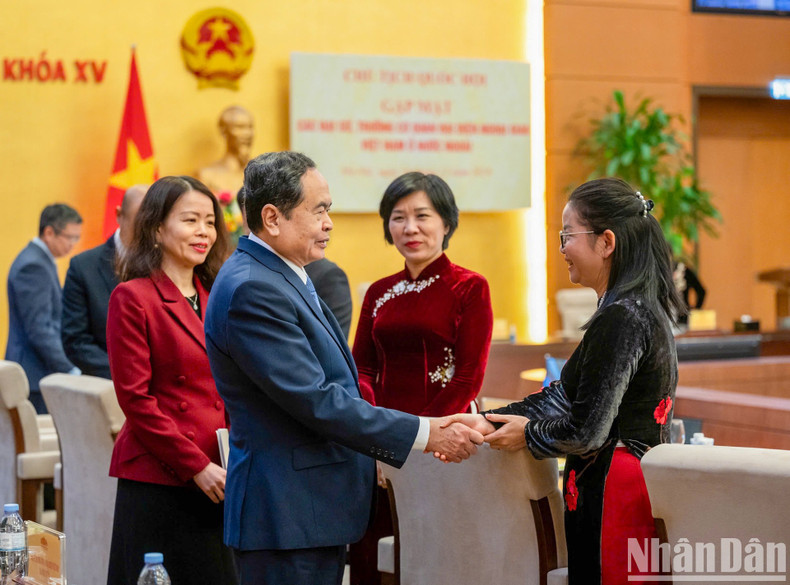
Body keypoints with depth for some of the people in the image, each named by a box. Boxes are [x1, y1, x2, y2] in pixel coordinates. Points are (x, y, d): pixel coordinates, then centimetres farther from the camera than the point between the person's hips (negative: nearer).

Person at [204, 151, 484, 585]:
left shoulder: (281, 277, 14)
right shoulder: (251, 290, -19)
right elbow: (315, 402, -22)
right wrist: (426, 434, -18)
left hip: (317, 508, 10)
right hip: (287, 516, -10)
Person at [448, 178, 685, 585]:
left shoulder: (621, 318, -17)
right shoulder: (640, 307, 14)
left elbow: (585, 432, -19)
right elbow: (566, 396, 15)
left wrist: (528, 433, 0)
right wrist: (486, 423, 9)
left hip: (612, 499, -10)